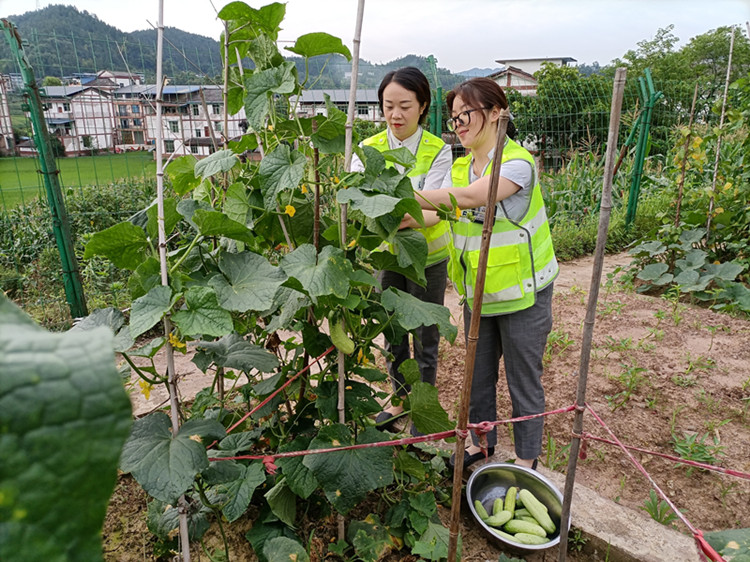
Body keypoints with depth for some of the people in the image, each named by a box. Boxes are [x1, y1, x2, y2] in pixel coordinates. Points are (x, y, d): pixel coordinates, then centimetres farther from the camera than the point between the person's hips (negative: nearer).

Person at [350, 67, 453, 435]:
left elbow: (433, 210, -25)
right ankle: (400, 401, 40)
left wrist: (406, 219, -46)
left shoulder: (438, 151, -14)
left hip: (427, 257, -3)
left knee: (425, 339, 9)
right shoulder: (368, 150, -5)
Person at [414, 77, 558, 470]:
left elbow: (470, 197, -34)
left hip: (523, 292, -6)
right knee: (479, 373, 19)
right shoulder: (460, 167, 7)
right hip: (478, 292, 7)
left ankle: (526, 459, 30)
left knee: (523, 380, 9)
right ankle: (481, 441, 41)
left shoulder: (517, 162, -18)